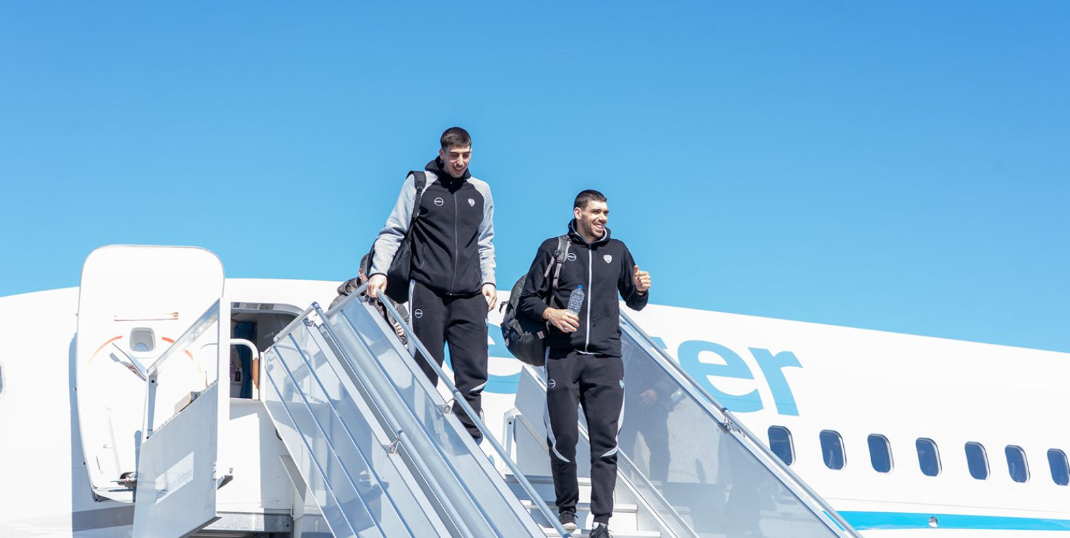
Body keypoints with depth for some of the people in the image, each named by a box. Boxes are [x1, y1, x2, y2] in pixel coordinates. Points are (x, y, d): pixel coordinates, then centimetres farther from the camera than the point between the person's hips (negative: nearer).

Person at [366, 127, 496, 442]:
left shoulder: (480, 191, 15)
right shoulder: (419, 184, 4)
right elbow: (392, 232, 1)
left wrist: (488, 280, 11)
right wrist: (379, 271, -12)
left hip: (469, 297, 3)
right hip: (428, 292, -3)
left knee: (474, 375, -2)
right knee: (425, 372, -3)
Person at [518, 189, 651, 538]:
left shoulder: (617, 251, 16)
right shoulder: (554, 248, 9)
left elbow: (634, 303, 21)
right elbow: (527, 299, 8)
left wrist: (640, 289, -2)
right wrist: (550, 313, -12)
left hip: (606, 359, 2)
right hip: (563, 357, -1)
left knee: (606, 439, -6)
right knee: (563, 437, -1)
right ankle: (567, 508, 18)